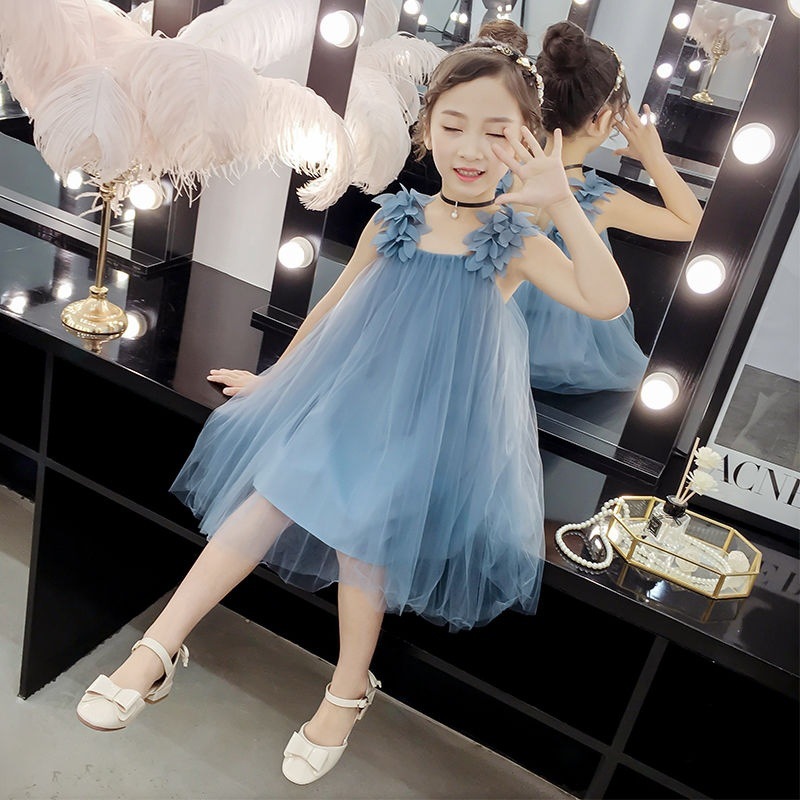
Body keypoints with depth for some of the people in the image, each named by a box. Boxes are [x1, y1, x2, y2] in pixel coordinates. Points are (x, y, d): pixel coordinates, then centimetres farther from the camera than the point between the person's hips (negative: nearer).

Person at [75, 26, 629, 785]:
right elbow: (333, 305, 13)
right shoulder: (393, 221, 2)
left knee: (361, 529, -13)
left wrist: (562, 202, -26)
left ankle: (348, 687, 14)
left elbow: (607, 302, -19)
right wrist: (274, 376, 18)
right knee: (277, 494, -9)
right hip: (348, 397, 3)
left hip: (429, 424, -2)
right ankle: (159, 647, 2)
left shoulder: (514, 243, -4)